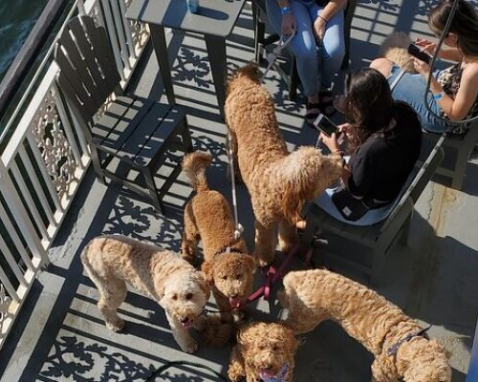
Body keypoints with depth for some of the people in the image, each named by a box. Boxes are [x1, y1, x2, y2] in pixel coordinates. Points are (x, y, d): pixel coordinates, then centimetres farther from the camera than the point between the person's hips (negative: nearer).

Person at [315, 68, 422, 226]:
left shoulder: (371, 150, -42)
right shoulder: (404, 113, -21)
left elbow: (356, 192, -22)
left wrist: (336, 151, -17)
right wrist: (359, 136, -6)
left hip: (367, 212, -7)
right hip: (394, 188, 7)